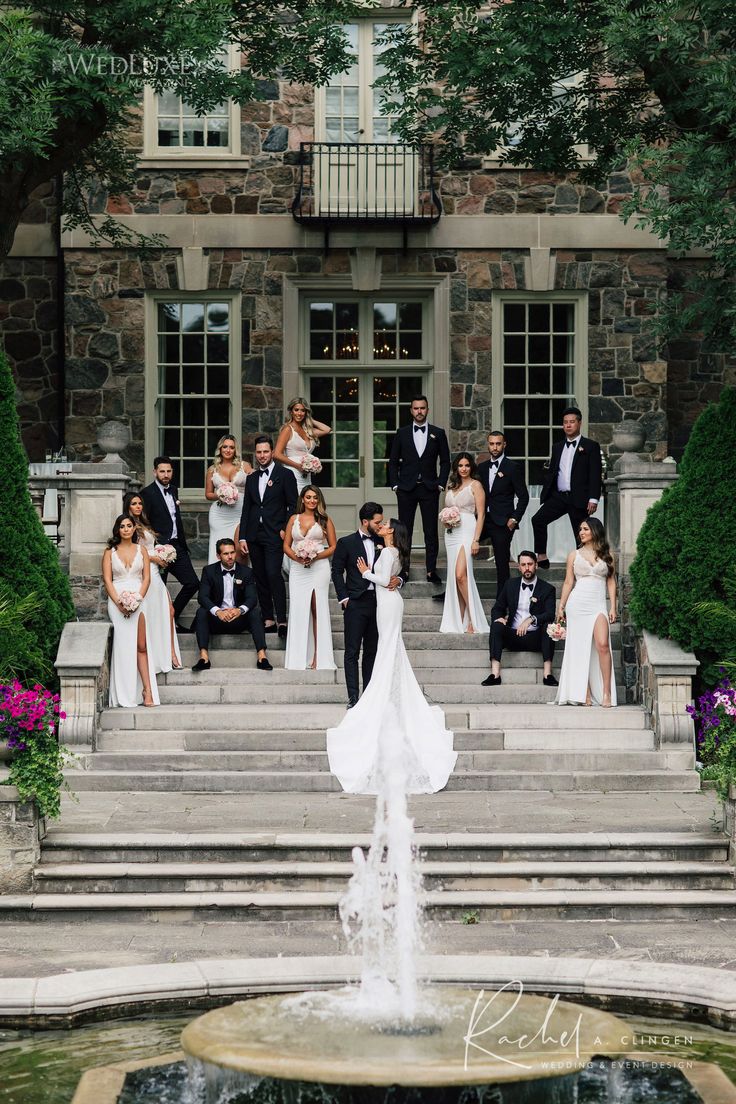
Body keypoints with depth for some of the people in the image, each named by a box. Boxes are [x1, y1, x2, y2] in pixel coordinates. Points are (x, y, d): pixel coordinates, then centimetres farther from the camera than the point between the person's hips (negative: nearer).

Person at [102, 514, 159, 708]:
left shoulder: (141, 550, 11)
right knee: (123, 646, -4)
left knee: (141, 646, -4)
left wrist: (137, 598, -10)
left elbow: (146, 578, 6)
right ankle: (125, 696, -2)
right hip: (117, 600, -1)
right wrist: (119, 602, -12)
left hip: (139, 599, 1)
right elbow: (107, 579, 1)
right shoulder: (110, 551, 7)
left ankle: (147, 691, -9)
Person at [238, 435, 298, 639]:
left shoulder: (285, 475, 1)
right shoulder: (251, 478, 16)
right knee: (260, 578, 5)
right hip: (254, 535, 6)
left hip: (274, 534, -6)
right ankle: (268, 620, 10)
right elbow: (246, 509, 15)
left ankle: (281, 621, -18)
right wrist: (242, 537, 8)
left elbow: (293, 505, 0)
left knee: (273, 574, -17)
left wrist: (286, 529, -11)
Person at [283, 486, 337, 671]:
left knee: (318, 610, -5)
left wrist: (316, 557, -10)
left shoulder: (324, 520, 7)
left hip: (319, 567, -2)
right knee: (298, 610, -2)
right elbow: (286, 545, 12)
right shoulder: (294, 519, 13)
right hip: (298, 569, 2)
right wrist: (296, 557, -8)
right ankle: (298, 658, 0)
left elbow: (333, 547, 5)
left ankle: (319, 657, -3)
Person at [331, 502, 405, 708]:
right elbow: (337, 572, 0)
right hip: (356, 604, -4)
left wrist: (398, 579, -8)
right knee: (352, 652, -4)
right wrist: (344, 598, -8)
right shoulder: (346, 543, 0)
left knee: (372, 652, 9)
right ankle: (353, 698, -4)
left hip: (378, 603, 4)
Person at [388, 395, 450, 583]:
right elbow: (393, 461, 9)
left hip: (429, 488, 0)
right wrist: (395, 485, 0)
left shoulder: (438, 433, 7)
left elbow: (445, 461, 9)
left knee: (431, 532, -2)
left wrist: (440, 483, -2)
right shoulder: (402, 433, 8)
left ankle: (431, 571, 0)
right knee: (404, 531, 1)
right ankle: (403, 569, 4)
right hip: (406, 489, 0)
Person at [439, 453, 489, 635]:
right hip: (451, 533, 7)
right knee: (454, 577, 4)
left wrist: (476, 540, -13)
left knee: (461, 575, -19)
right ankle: (459, 622, 6)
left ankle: (473, 620, -13)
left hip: (467, 531, -7)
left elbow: (481, 515, -6)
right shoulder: (451, 486, 18)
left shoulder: (475, 485, -1)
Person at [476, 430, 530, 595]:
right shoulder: (482, 467, 12)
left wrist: (515, 519, -11)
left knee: (502, 564, -1)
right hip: (483, 520, 5)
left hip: (502, 523, -5)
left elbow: (523, 496, -3)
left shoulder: (513, 467, -3)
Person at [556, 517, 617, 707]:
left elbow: (611, 582, 10)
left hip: (598, 605, -1)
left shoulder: (607, 555, 11)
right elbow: (568, 583, 12)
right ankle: (585, 693, 1)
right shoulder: (574, 555, 11)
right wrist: (561, 607, 7)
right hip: (577, 604, 1)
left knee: (602, 645, -17)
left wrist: (613, 608, 2)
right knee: (580, 647, -1)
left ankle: (606, 692, -15)